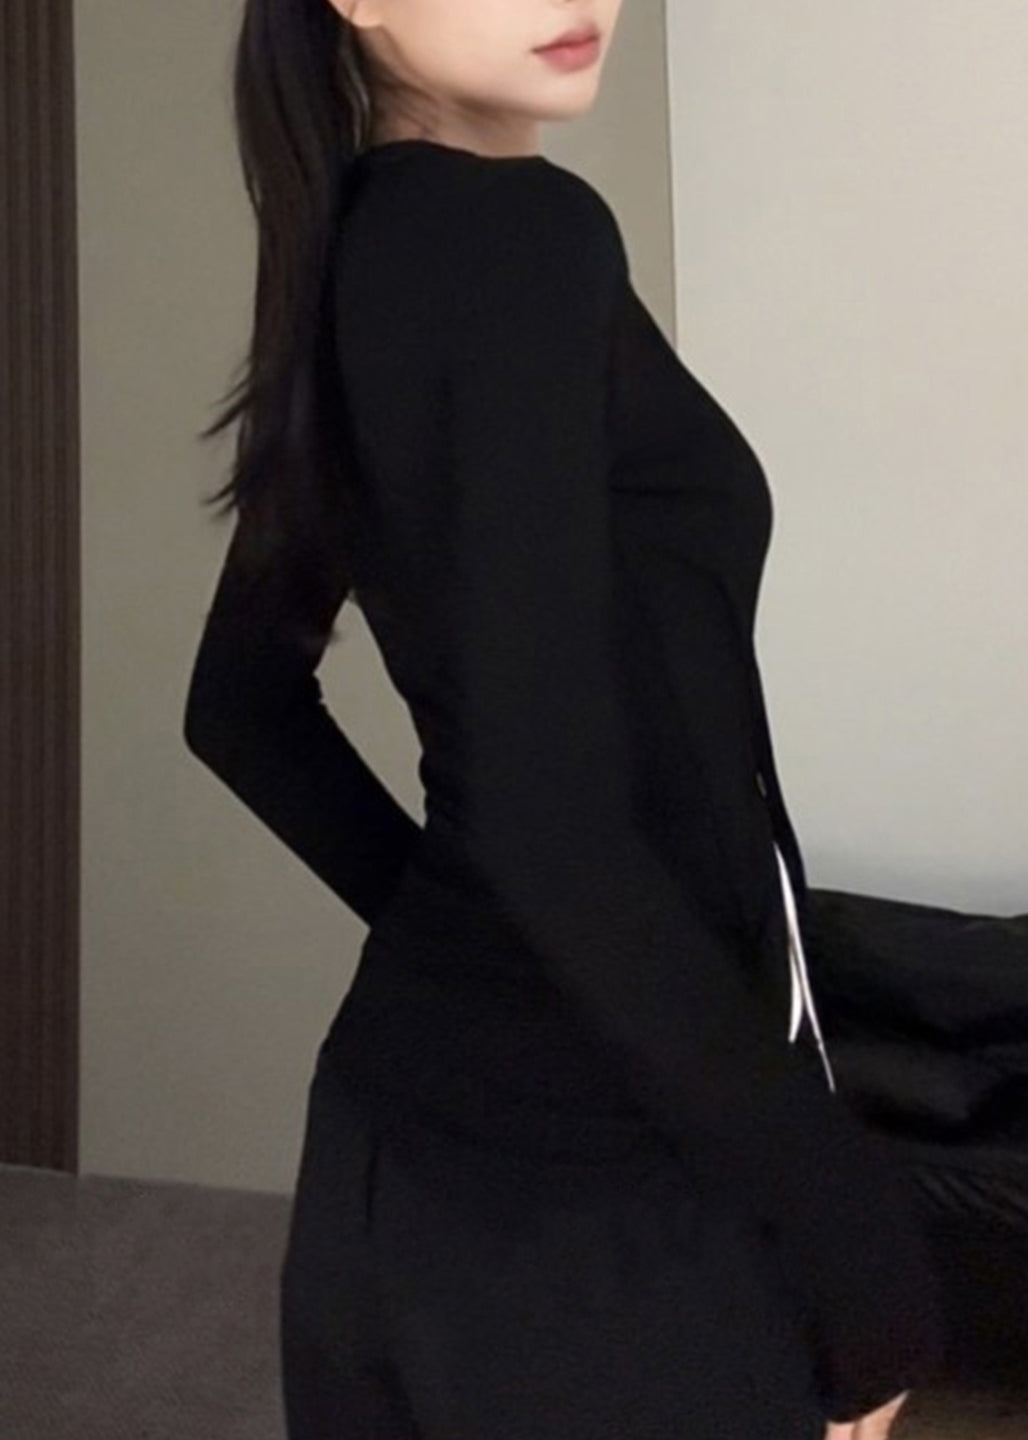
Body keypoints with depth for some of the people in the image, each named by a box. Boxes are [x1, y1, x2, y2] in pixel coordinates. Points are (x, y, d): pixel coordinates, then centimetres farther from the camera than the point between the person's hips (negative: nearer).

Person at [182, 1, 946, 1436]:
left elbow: (241, 705, 16)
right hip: (598, 1165, -8)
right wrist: (854, 1229, -20)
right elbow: (545, 809, -26)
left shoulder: (352, 257, 7)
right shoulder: (521, 231, -19)